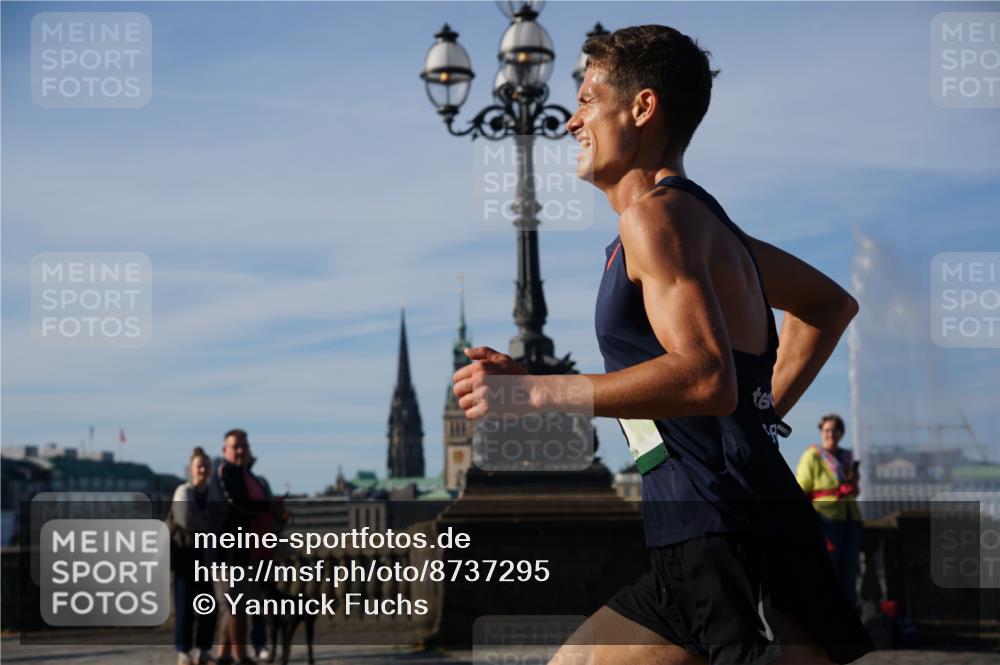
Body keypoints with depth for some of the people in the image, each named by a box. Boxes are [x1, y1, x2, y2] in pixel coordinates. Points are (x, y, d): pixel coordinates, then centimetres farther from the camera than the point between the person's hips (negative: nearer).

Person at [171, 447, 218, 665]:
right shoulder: (184, 492, -8)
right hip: (186, 553, -5)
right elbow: (185, 519, -23)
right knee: (185, 605, -4)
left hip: (208, 555, 6)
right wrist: (209, 525, -9)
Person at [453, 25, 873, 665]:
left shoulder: (658, 214, -11)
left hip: (735, 544, -10)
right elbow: (832, 305, 30)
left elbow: (708, 379, -25)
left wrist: (534, 393, -21)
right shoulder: (701, 218, 19)